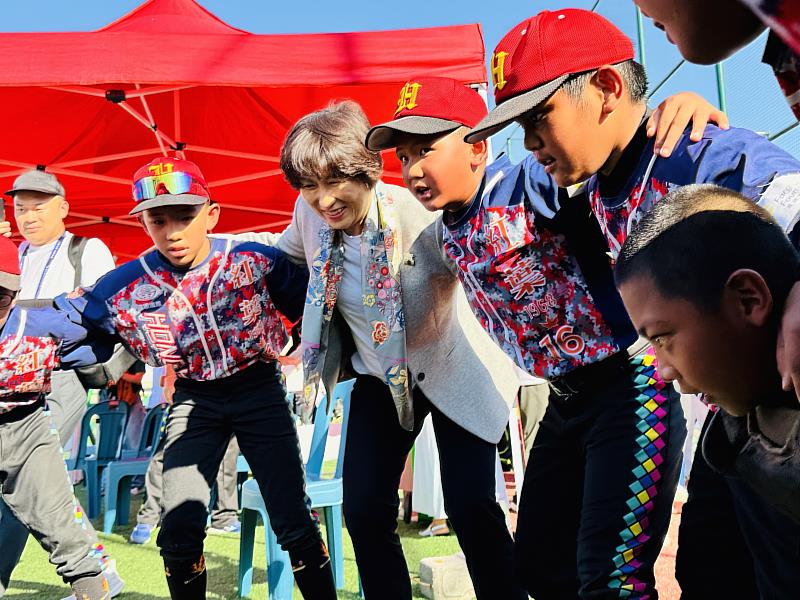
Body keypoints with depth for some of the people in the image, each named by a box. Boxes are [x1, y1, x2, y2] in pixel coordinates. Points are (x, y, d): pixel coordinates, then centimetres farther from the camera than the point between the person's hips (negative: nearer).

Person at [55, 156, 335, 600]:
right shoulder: (128, 285, -10)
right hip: (193, 399, 2)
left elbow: (312, 305, -4)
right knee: (178, 528, -5)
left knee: (294, 523, -6)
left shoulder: (255, 260, -16)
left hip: (259, 388, -2)